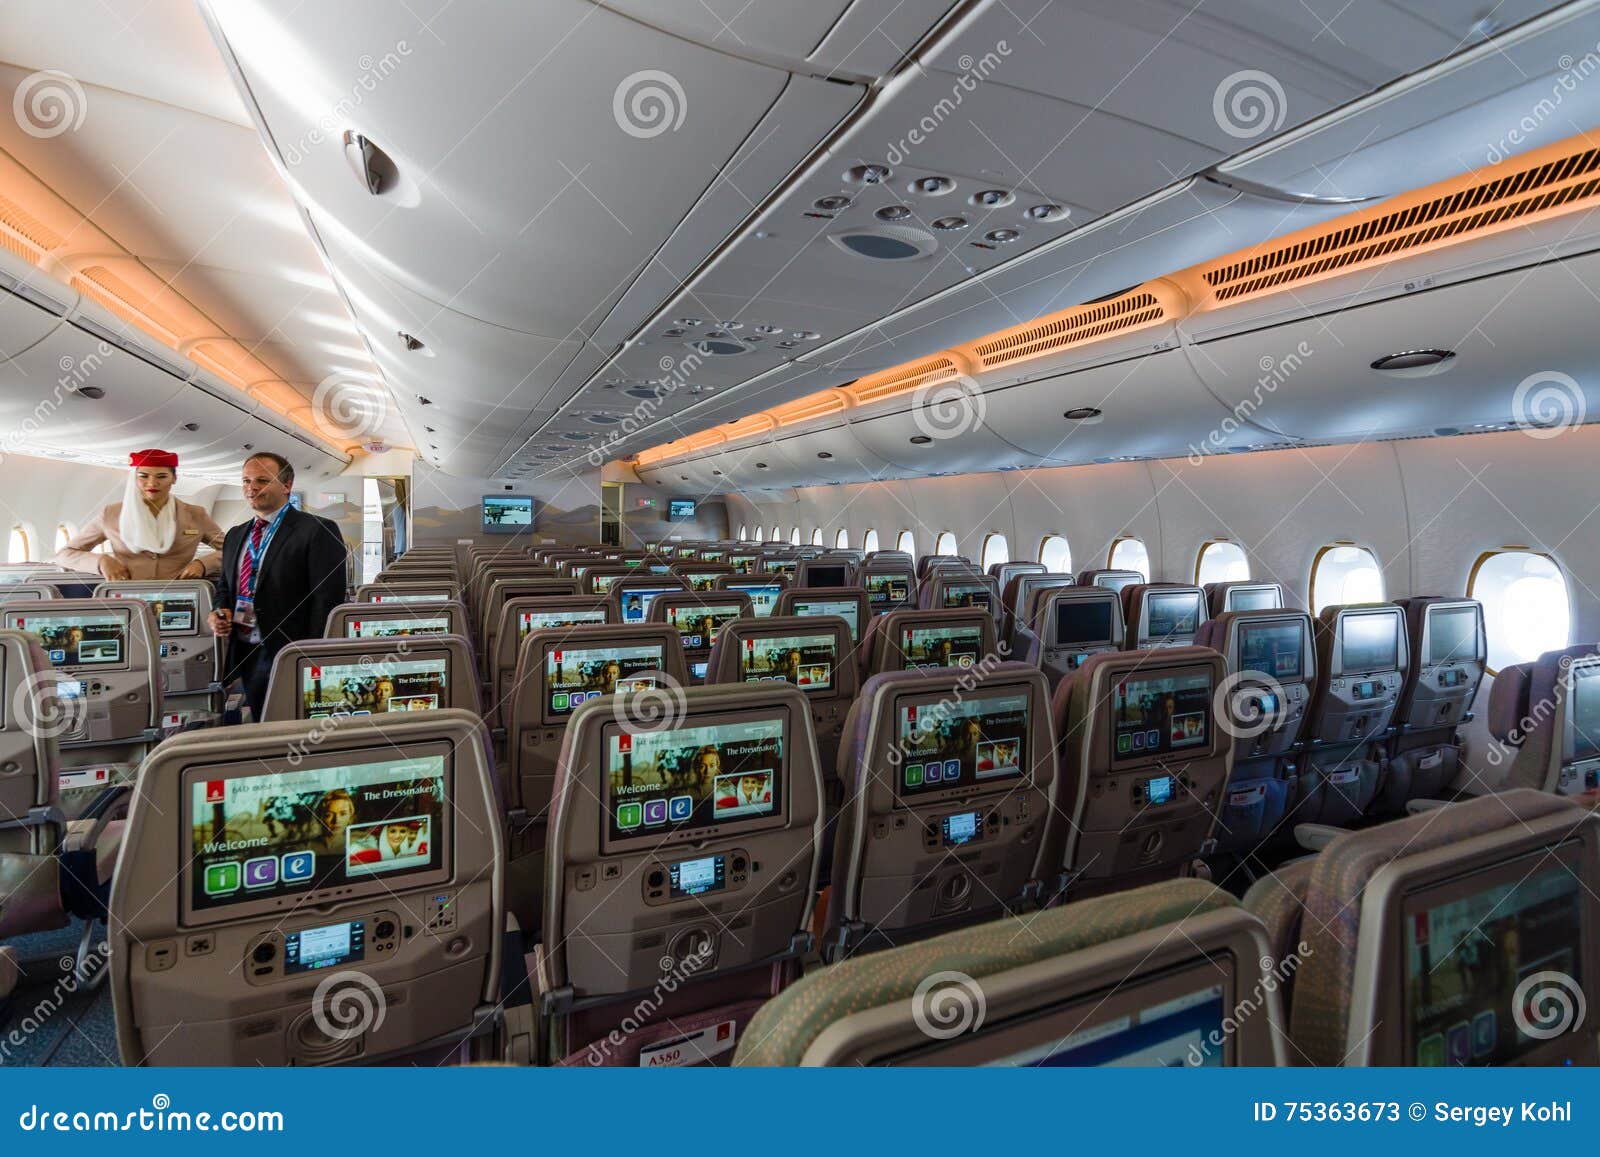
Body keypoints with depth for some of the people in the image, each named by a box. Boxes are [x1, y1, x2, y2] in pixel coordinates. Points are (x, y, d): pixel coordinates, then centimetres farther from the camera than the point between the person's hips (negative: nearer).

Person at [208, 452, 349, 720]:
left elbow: (326, 600, -14)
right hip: (243, 655, 7)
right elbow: (225, 586, 26)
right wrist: (221, 612, 3)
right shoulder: (235, 535, 15)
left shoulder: (317, 531, -10)